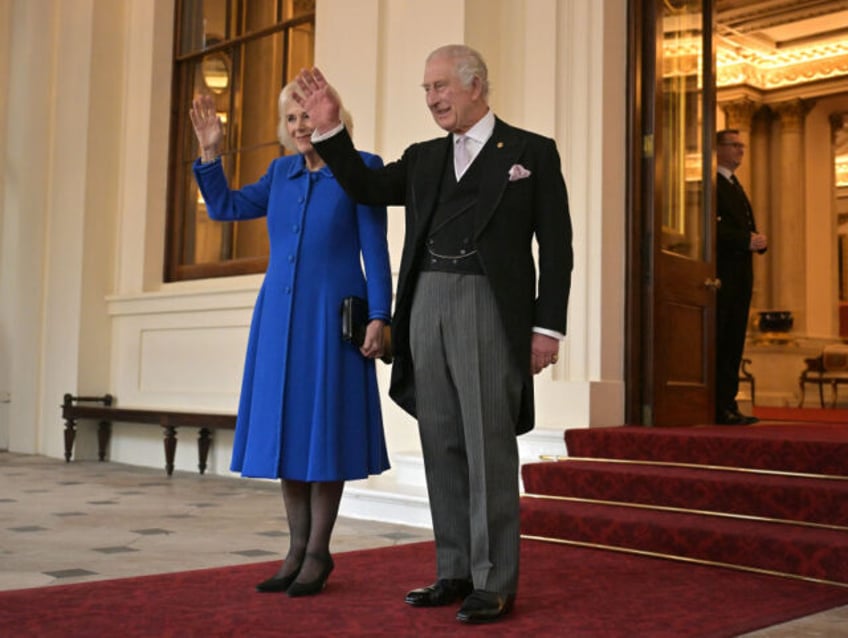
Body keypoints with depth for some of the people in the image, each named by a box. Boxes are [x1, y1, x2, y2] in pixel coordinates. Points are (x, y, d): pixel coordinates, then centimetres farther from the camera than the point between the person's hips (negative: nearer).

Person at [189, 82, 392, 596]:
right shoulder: (283, 172, 13)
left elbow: (375, 250, -5)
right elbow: (225, 207, 18)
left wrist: (380, 317, -11)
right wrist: (210, 152, 7)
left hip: (332, 316, -5)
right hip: (280, 316, 5)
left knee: (323, 428, -1)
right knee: (286, 429, 6)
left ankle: (319, 552, 9)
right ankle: (297, 548, 16)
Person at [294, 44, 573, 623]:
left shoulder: (532, 152, 4)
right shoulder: (422, 158, 19)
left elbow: (555, 245, 0)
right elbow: (365, 187, 18)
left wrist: (548, 326, -7)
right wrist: (329, 128, 7)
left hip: (490, 309, -5)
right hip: (426, 308, 5)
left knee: (489, 449, -5)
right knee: (443, 447, 7)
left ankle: (496, 582, 4)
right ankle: (455, 572, 16)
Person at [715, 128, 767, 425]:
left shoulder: (736, 187, 24)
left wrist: (759, 240, 2)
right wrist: (747, 240, -20)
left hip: (741, 276, 9)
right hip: (722, 275, -9)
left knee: (734, 344, 9)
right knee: (720, 343, -8)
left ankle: (728, 404, 12)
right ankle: (717, 409, -6)